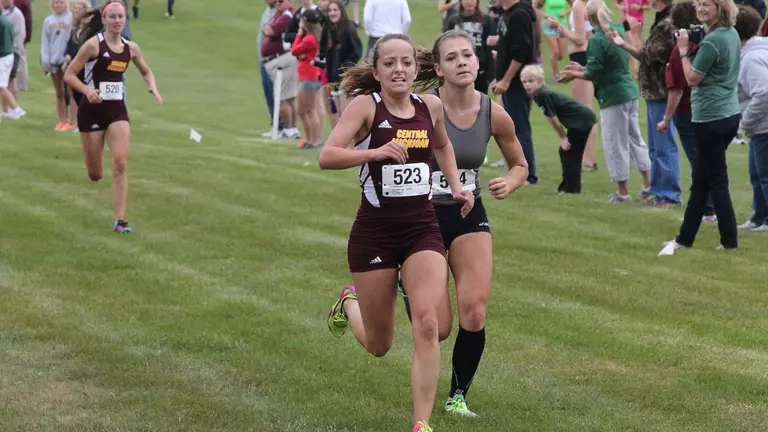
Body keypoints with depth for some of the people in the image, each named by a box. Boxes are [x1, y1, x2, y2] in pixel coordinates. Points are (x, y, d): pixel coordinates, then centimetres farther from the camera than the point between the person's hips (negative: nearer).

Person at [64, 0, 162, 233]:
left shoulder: (131, 48, 4)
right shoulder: (93, 44, -11)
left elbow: (146, 71, 22)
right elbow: (69, 75, -10)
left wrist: (153, 88, 2)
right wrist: (87, 90, -28)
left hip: (117, 109, 3)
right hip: (92, 109, -3)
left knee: (120, 164, -12)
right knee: (95, 175, 4)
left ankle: (120, 220, -8)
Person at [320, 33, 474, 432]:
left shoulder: (430, 106, 4)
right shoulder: (365, 105, -10)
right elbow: (327, 157, -22)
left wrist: (456, 186, 14)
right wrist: (375, 152, -36)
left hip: (422, 227, 3)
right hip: (375, 230, -3)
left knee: (427, 323, -18)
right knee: (379, 345, 10)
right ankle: (349, 303, 45)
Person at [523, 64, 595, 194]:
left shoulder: (544, 95, -21)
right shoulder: (538, 95, 8)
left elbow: (553, 118, -15)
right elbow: (551, 119, 11)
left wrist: (563, 137, -7)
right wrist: (563, 137, 10)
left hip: (582, 120, -10)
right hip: (584, 119, 10)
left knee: (570, 152, -5)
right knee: (566, 152, 15)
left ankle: (571, 187, 0)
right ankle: (568, 185, 22)